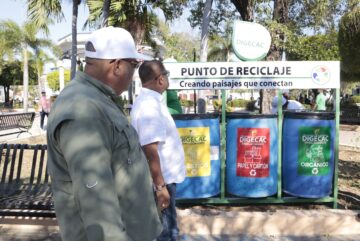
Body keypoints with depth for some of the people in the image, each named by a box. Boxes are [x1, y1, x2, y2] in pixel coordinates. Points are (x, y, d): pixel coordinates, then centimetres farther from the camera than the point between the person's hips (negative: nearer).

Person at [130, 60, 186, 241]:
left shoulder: (149, 100, 10)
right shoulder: (149, 105, -22)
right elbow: (150, 149, -27)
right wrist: (160, 186, -25)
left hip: (164, 176, 10)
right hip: (162, 179, -10)